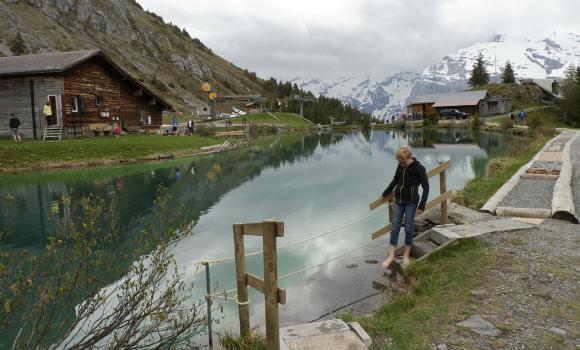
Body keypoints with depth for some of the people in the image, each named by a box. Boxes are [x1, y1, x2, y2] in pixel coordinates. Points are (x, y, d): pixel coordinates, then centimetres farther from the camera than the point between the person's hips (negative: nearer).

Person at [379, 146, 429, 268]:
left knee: (408, 228, 2)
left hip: (411, 202, -5)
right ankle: (391, 256, 7)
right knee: (395, 228, 3)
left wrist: (422, 205, -13)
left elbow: (426, 187, -10)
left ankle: (406, 255, 17)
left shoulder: (419, 168, -12)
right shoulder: (400, 166, 2)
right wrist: (385, 194, 26)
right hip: (398, 201, 5)